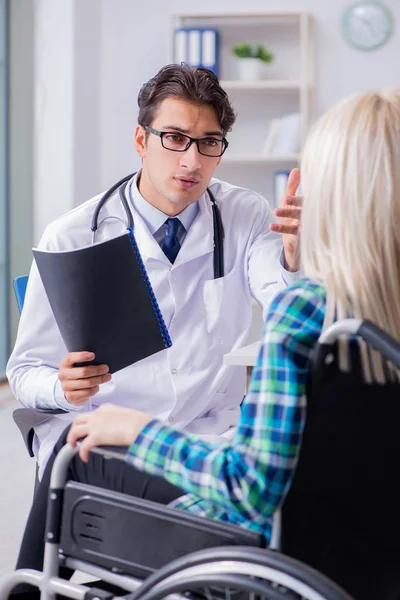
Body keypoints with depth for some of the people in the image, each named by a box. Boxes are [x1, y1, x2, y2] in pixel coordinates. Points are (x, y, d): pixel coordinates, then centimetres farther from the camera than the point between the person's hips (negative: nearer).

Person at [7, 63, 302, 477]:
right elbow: (26, 371, 2)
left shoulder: (248, 217, 2)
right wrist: (64, 388, -21)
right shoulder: (71, 239, -4)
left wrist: (295, 259, -34)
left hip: (214, 433, 1)